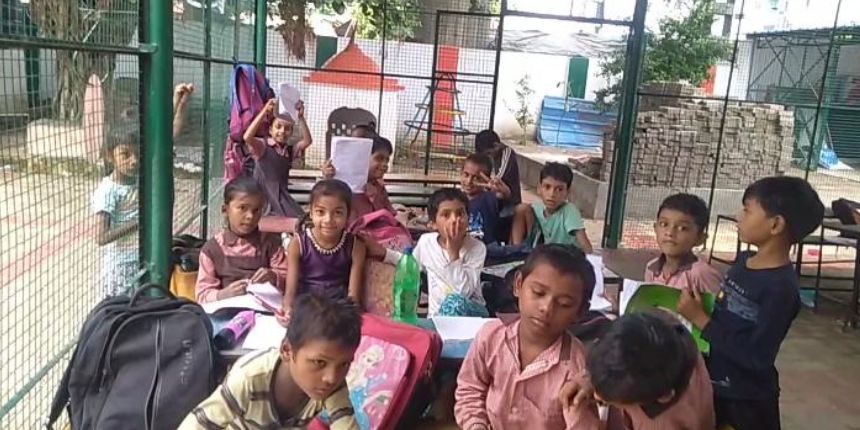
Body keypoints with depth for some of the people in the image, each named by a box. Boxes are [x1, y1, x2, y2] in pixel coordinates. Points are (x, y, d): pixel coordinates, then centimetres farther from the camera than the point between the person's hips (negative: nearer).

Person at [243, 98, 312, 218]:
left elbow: (307, 141, -7)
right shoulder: (262, 146, -5)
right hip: (262, 194, -5)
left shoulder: (290, 151, 8)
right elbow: (247, 137, -26)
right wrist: (265, 112, -31)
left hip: (281, 196, 5)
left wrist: (301, 117, -18)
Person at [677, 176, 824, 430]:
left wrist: (701, 320, -24)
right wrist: (696, 306, -7)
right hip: (712, 386, 7)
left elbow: (756, 357, -26)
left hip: (746, 404, -7)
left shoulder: (781, 288, -24)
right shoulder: (743, 261, -1)